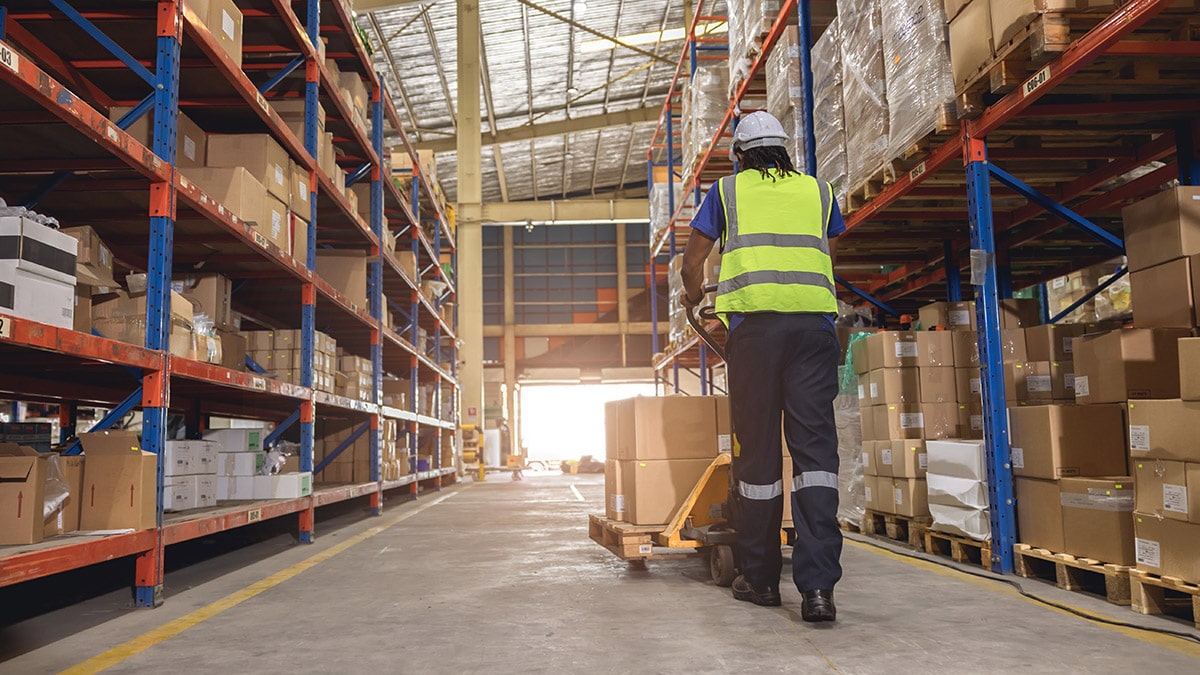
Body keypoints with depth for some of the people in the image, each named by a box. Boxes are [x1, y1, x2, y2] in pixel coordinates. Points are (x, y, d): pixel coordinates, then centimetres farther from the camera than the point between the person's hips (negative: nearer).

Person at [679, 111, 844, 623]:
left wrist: (694, 294, 43)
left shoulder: (727, 190, 17)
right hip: (815, 320, 2)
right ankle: (817, 584, -10)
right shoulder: (818, 190, 22)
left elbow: (693, 261, 22)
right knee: (815, 445, -2)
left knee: (757, 448, 5)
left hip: (755, 320, -1)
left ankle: (760, 577, 14)